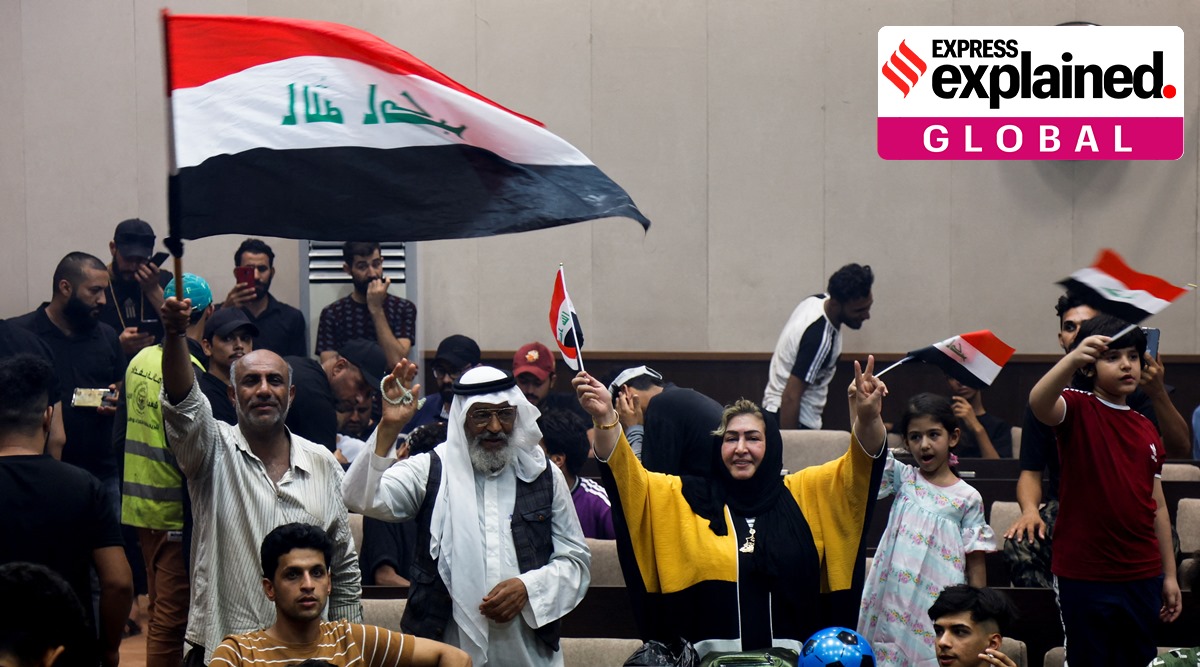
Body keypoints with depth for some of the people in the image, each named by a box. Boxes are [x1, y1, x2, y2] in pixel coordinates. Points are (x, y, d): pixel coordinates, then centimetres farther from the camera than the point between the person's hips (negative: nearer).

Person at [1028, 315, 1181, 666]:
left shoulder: (1147, 430, 12)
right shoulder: (1078, 409, -5)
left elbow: (1157, 506, 14)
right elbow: (1038, 403, -30)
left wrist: (1170, 574, 13)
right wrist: (1072, 359, -49)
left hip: (1141, 576, 6)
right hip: (1084, 575, -5)